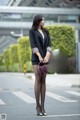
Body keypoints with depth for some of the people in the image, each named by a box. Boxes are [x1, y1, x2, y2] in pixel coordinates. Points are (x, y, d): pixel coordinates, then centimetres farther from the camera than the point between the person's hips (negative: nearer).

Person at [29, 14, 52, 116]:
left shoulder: (46, 32, 16)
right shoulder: (32, 31, 3)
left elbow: (49, 45, 4)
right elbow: (33, 45, -9)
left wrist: (47, 56, -15)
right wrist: (40, 56, -21)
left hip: (45, 58, 4)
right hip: (36, 57, -4)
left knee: (43, 80, -1)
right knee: (38, 80, -11)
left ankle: (42, 106, 0)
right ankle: (38, 105, -6)